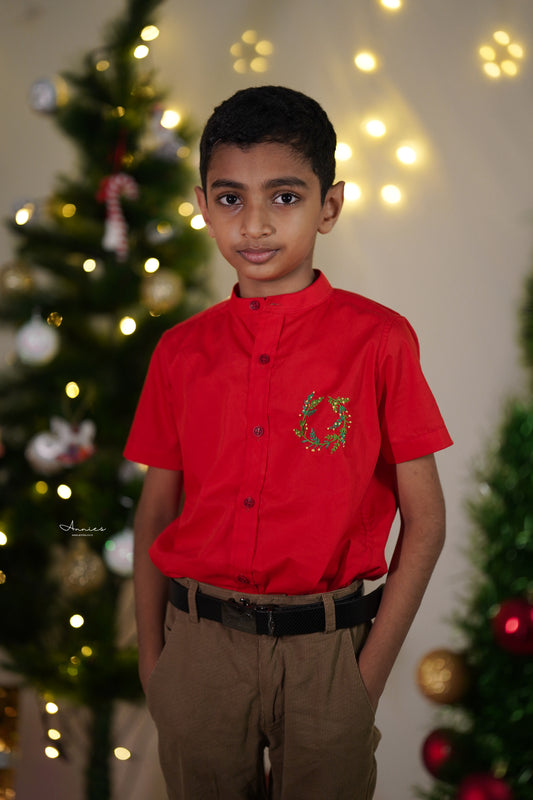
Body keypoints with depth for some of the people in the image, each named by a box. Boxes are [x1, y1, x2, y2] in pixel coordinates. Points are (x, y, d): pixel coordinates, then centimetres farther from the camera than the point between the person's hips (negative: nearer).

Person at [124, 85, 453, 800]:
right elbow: (157, 512, 8)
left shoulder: (379, 341, -7)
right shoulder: (182, 351, 2)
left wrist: (370, 674, -7)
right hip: (198, 646, 3)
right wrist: (151, 656, 5)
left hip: (325, 648, -2)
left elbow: (425, 520, -5)